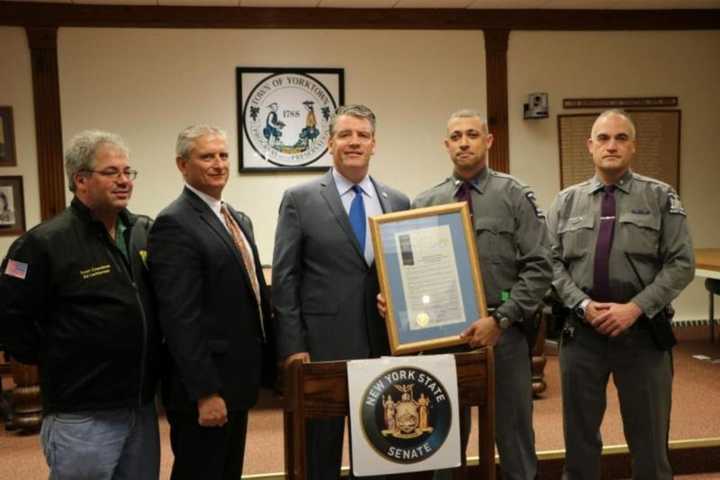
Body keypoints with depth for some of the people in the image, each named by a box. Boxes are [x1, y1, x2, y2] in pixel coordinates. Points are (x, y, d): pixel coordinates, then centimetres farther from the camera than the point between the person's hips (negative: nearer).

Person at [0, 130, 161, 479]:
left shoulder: (145, 231, 5)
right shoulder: (46, 242, -13)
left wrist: (150, 363, 9)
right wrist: (52, 360, -4)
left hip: (143, 407, 6)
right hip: (83, 417, -6)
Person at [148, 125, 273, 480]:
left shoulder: (239, 220, 13)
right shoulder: (175, 224, -16)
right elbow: (180, 318, -22)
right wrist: (205, 392, -23)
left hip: (236, 381, 9)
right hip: (205, 388, -9)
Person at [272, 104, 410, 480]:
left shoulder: (398, 202, 10)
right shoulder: (300, 200, 0)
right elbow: (284, 278, -4)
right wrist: (293, 346, -10)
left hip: (384, 344, 3)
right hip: (323, 344, -3)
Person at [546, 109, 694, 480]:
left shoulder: (660, 197, 1)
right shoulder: (567, 201, 6)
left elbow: (681, 264, -5)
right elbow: (552, 262, 2)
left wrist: (635, 307, -14)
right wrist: (583, 305, -13)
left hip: (643, 331, -1)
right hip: (581, 330, 2)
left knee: (649, 438, 10)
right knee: (580, 435, 14)